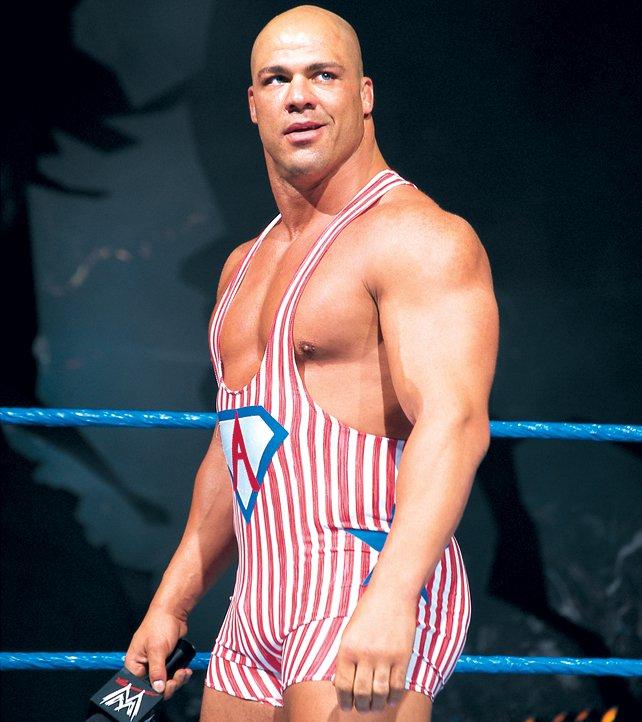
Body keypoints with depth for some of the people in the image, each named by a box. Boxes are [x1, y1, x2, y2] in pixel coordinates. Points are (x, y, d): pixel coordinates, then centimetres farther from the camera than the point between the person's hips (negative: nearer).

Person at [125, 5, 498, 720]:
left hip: (369, 586, -8)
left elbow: (452, 421, -21)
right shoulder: (245, 267, 21)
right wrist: (172, 604, 26)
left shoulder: (420, 238, -8)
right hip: (259, 610, 8)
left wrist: (391, 596, -33)